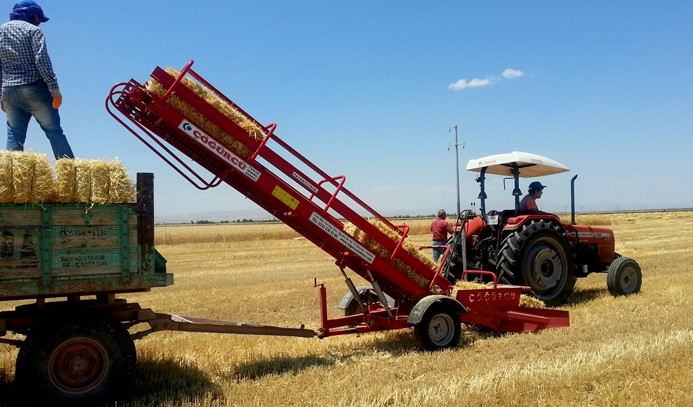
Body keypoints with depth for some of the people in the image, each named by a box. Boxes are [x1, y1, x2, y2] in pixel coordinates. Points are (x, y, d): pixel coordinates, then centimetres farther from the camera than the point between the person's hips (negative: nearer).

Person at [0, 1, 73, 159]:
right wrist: (54, 89, -15)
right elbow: (41, 59, -13)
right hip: (34, 89, -5)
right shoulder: (33, 30, 1)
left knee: (14, 135, 8)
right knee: (54, 131, -3)